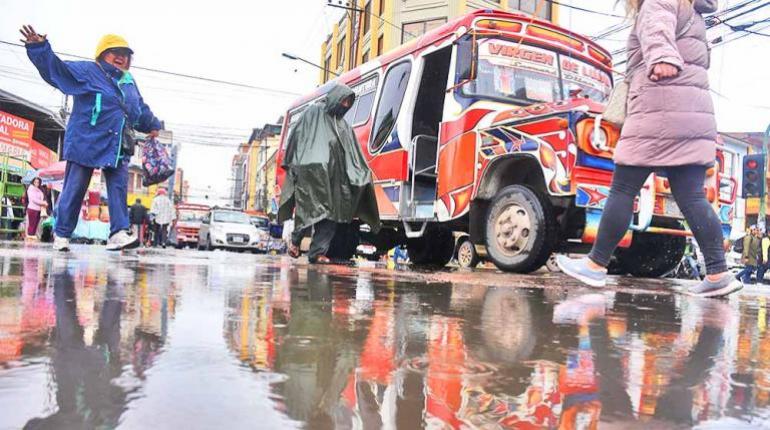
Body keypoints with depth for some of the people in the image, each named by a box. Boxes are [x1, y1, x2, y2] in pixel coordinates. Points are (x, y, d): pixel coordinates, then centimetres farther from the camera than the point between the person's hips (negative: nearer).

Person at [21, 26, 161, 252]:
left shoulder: (129, 82, 19)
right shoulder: (87, 72, -1)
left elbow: (141, 109, 31)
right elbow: (56, 68, -11)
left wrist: (152, 125, 27)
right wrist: (39, 48, -23)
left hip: (118, 146, 5)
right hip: (85, 142, -5)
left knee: (119, 188, -5)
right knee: (74, 190, 0)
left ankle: (119, 233, -9)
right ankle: (62, 234, 11)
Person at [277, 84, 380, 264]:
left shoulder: (343, 125, 22)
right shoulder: (314, 113, 8)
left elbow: (353, 154, 19)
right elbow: (295, 136, 3)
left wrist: (363, 174, 11)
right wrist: (291, 163, -3)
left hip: (334, 176, 5)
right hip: (312, 172, -5)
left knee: (331, 213, -3)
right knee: (310, 208, -10)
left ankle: (318, 252, -1)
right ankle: (295, 241, 11)